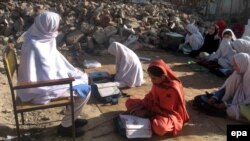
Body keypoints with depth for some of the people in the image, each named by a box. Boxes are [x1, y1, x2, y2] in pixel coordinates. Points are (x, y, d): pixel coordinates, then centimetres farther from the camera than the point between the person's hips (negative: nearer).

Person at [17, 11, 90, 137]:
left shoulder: (43, 37, -2)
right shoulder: (35, 46, -30)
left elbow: (54, 60, 11)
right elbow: (46, 77, -28)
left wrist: (72, 72, 5)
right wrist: (70, 82, -18)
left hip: (49, 76, 10)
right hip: (40, 87, -10)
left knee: (83, 78, 13)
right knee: (84, 91, -12)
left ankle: (71, 117, 23)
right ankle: (65, 126, 7)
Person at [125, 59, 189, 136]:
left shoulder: (173, 88, -28)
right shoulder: (157, 82, -8)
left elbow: (166, 110, -23)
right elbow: (150, 97, 3)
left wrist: (147, 113, -23)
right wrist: (140, 106, -13)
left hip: (168, 114, -7)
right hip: (155, 107, 7)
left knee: (159, 127, -41)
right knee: (129, 102, 1)